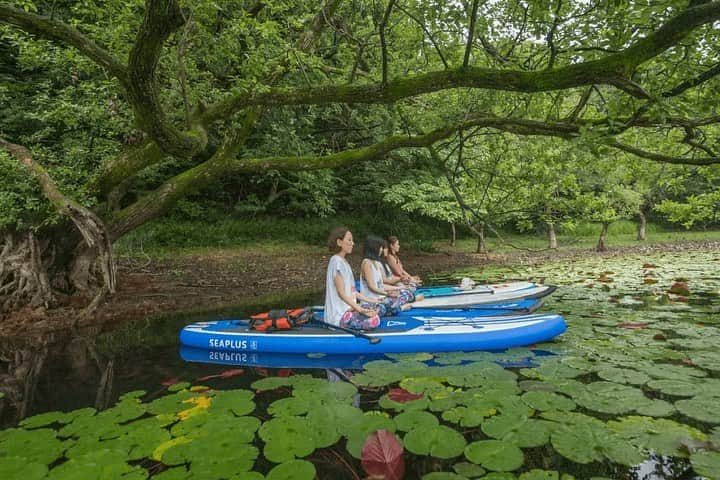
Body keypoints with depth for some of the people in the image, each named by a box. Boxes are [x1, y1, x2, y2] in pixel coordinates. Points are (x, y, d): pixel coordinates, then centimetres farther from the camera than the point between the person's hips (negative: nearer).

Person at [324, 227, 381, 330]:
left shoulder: (343, 261, 16)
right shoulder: (336, 261, -14)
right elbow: (341, 293, -17)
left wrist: (369, 300, 14)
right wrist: (360, 309, -22)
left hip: (348, 307, 10)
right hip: (339, 313, -10)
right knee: (374, 320, -24)